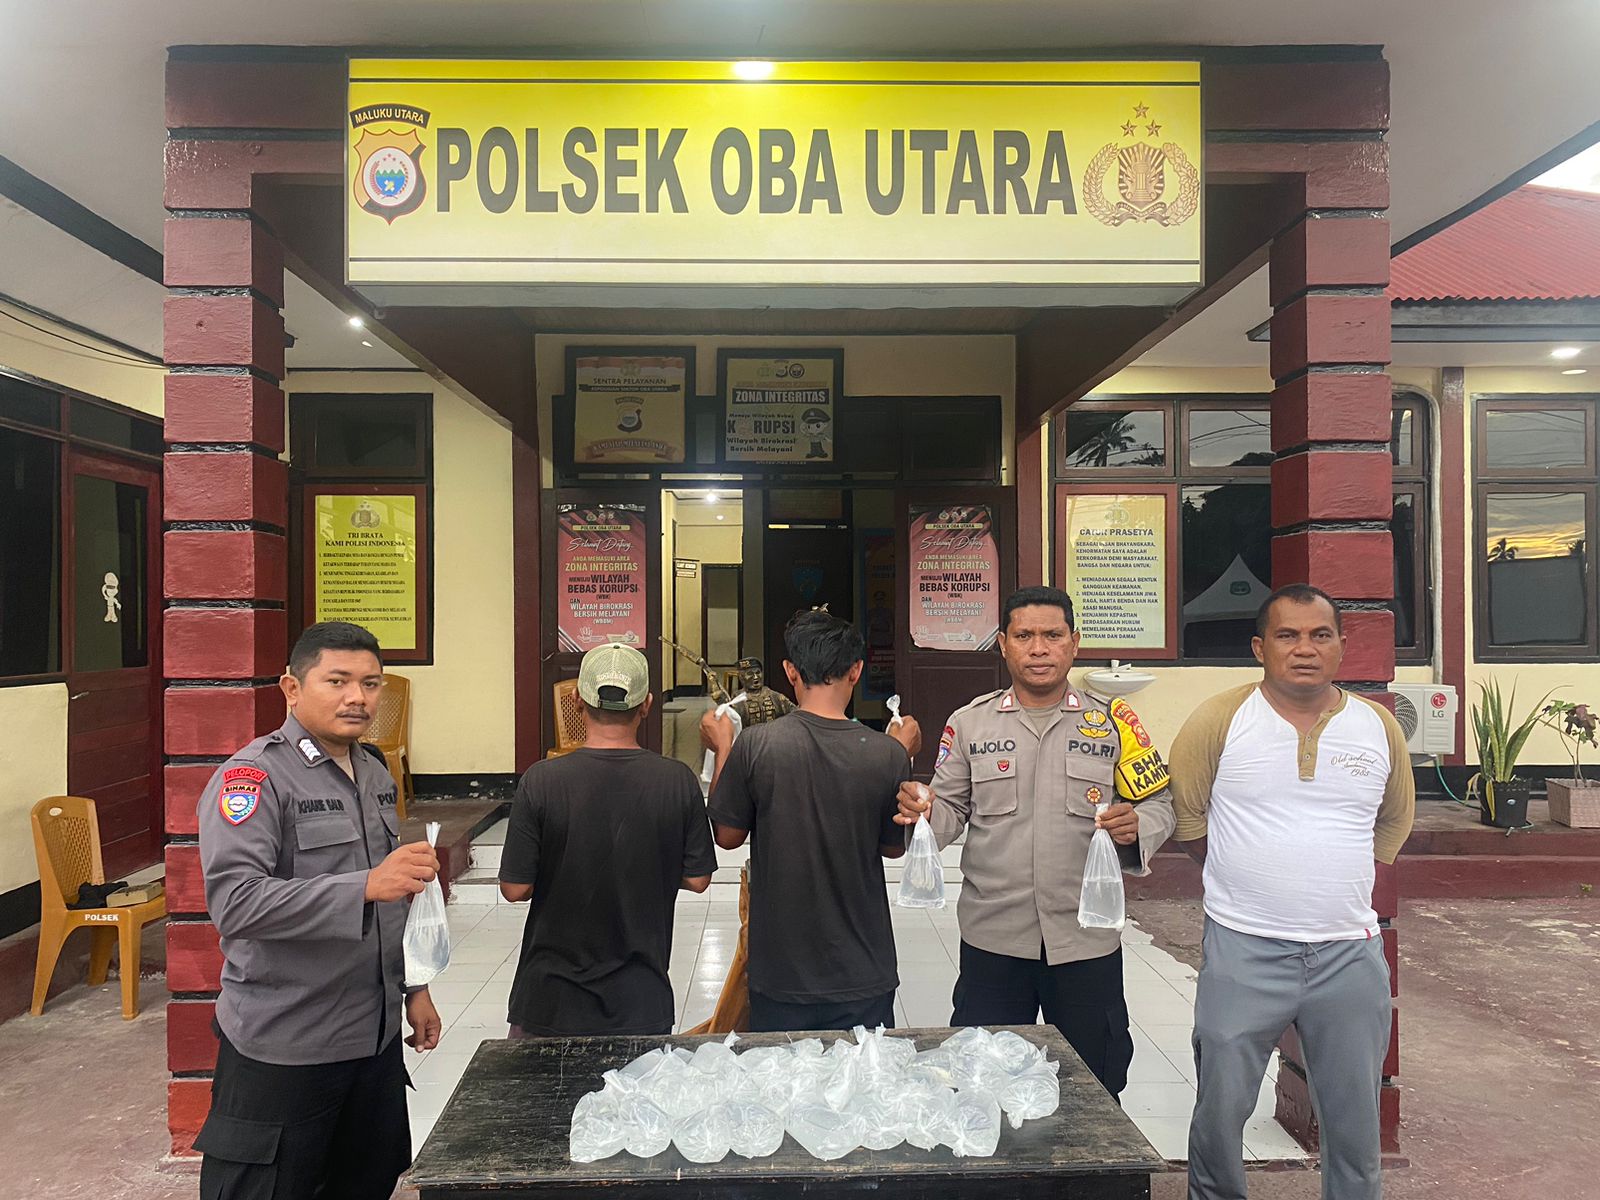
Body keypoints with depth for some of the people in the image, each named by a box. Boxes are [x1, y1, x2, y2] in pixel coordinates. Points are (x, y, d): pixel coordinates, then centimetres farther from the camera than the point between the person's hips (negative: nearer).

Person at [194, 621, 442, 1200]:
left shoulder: (375, 772, 9)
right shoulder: (253, 777, -15)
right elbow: (234, 902, -27)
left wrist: (413, 987, 17)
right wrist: (365, 886, -35)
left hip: (376, 1034, 7)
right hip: (283, 1046, -7)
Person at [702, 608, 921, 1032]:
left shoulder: (754, 744, -17)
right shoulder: (888, 754, -14)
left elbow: (728, 835, -3)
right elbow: (894, 847, 2)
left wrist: (722, 750, 8)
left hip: (780, 975, -1)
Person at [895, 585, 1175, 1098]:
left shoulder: (1113, 722, 1)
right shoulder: (970, 723, 4)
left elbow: (1158, 803, 4)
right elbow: (952, 810, 7)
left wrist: (1136, 826, -17)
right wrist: (924, 814, -14)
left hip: (1087, 939, 0)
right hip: (993, 938, 0)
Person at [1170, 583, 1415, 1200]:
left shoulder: (1379, 727, 4)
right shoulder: (1219, 720, -6)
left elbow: (1394, 822, 18)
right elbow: (1186, 816, 2)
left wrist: (1341, 881, 14)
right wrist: (1244, 876, 7)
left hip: (1351, 953, 3)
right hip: (1243, 949, -2)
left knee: (1355, 1116, 15)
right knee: (1220, 1109, 6)